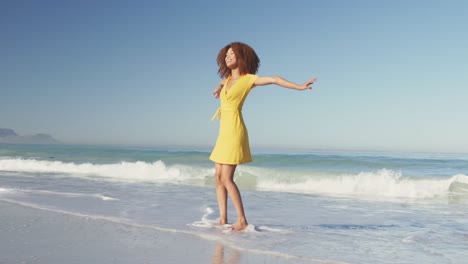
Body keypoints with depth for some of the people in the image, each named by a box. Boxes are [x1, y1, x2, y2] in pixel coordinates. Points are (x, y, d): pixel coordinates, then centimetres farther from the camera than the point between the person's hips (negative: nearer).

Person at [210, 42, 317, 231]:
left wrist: (299, 87, -23)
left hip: (235, 132, -8)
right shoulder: (229, 78, 17)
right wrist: (219, 88, 23)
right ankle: (223, 220, 12)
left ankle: (242, 221, -4)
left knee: (227, 179, -11)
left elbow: (274, 79, -15)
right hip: (224, 132, 8)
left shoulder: (248, 79, -5)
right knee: (219, 177, 6)